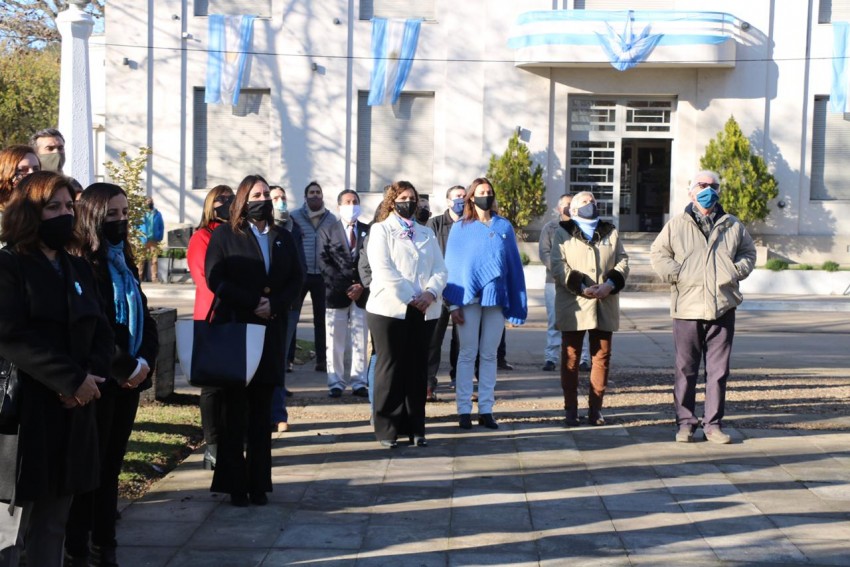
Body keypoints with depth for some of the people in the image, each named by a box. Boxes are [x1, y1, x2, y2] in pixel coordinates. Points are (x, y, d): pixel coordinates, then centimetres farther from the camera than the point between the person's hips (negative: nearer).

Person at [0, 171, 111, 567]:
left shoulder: (79, 270, 16)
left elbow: (101, 332, 12)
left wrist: (91, 376, -9)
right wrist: (72, 380, -19)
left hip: (71, 412, 7)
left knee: (52, 525, 13)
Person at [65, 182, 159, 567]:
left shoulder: (124, 262, 14)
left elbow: (143, 316, 11)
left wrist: (145, 360, -5)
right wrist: (125, 368, -15)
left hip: (129, 378, 8)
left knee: (112, 464, 12)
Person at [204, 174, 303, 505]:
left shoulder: (282, 238, 14)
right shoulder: (225, 235, 2)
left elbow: (296, 279, 8)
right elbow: (215, 278, -8)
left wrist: (274, 304, -10)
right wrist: (253, 302, -13)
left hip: (270, 332, 3)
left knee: (262, 411, 4)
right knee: (234, 409, -1)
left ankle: (258, 484, 8)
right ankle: (235, 484, 3)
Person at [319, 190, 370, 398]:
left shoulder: (368, 231, 9)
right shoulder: (327, 231, 7)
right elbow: (324, 263, -2)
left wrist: (361, 286, -8)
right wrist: (345, 285, -11)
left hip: (362, 294, 1)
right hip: (336, 294, -1)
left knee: (360, 341, 2)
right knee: (335, 342, 1)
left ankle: (359, 383, 7)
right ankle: (336, 383, 8)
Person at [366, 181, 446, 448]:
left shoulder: (426, 233, 19)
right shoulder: (380, 230, 4)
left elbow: (440, 269, 9)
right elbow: (383, 270, -9)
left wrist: (431, 293, -10)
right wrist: (409, 298, -14)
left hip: (424, 311, 4)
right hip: (390, 309, -4)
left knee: (417, 368, 5)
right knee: (390, 368, -2)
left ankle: (415, 428, 10)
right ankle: (387, 429, 2)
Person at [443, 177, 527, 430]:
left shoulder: (504, 227, 8)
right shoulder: (460, 228, 4)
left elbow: (514, 265, 8)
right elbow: (452, 265, 1)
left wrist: (518, 304, 2)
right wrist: (453, 303, -7)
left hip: (496, 298, 2)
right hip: (469, 298, -2)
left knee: (489, 355, 5)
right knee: (467, 354, 2)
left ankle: (486, 409, 9)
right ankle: (464, 410, 5)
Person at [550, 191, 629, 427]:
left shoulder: (610, 232, 15)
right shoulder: (563, 233, 5)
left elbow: (622, 261, 8)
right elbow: (558, 266, -6)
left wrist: (609, 285, -10)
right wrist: (582, 287, -17)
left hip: (605, 305, 3)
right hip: (573, 306, -3)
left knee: (602, 357, 4)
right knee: (570, 357, 0)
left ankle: (595, 407, 13)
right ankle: (570, 408, 7)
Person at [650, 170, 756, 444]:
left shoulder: (733, 225, 12)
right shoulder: (677, 224, 6)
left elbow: (748, 253, 21)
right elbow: (658, 254, 7)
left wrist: (736, 272, 3)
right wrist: (676, 275, -6)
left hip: (723, 307, 2)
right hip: (687, 308, -2)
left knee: (719, 369, 3)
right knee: (686, 369, 3)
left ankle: (713, 423, 11)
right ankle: (685, 422, 12)